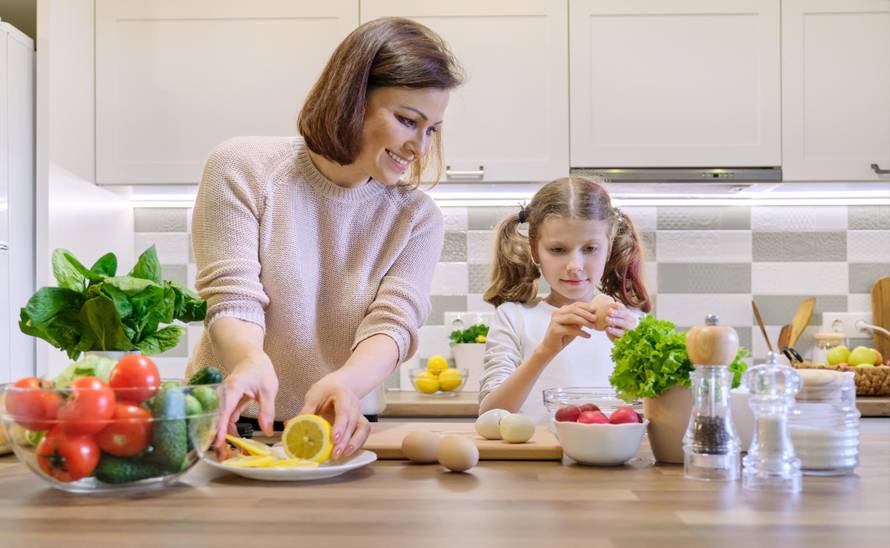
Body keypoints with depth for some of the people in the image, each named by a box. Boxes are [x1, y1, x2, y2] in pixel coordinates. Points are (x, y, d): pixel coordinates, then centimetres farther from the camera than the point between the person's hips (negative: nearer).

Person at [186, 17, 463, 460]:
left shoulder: (418, 219, 1)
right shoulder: (242, 168, -4)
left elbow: (392, 324, -11)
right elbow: (233, 298, -11)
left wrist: (344, 382, -34)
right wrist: (252, 360, -34)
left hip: (338, 433, 1)